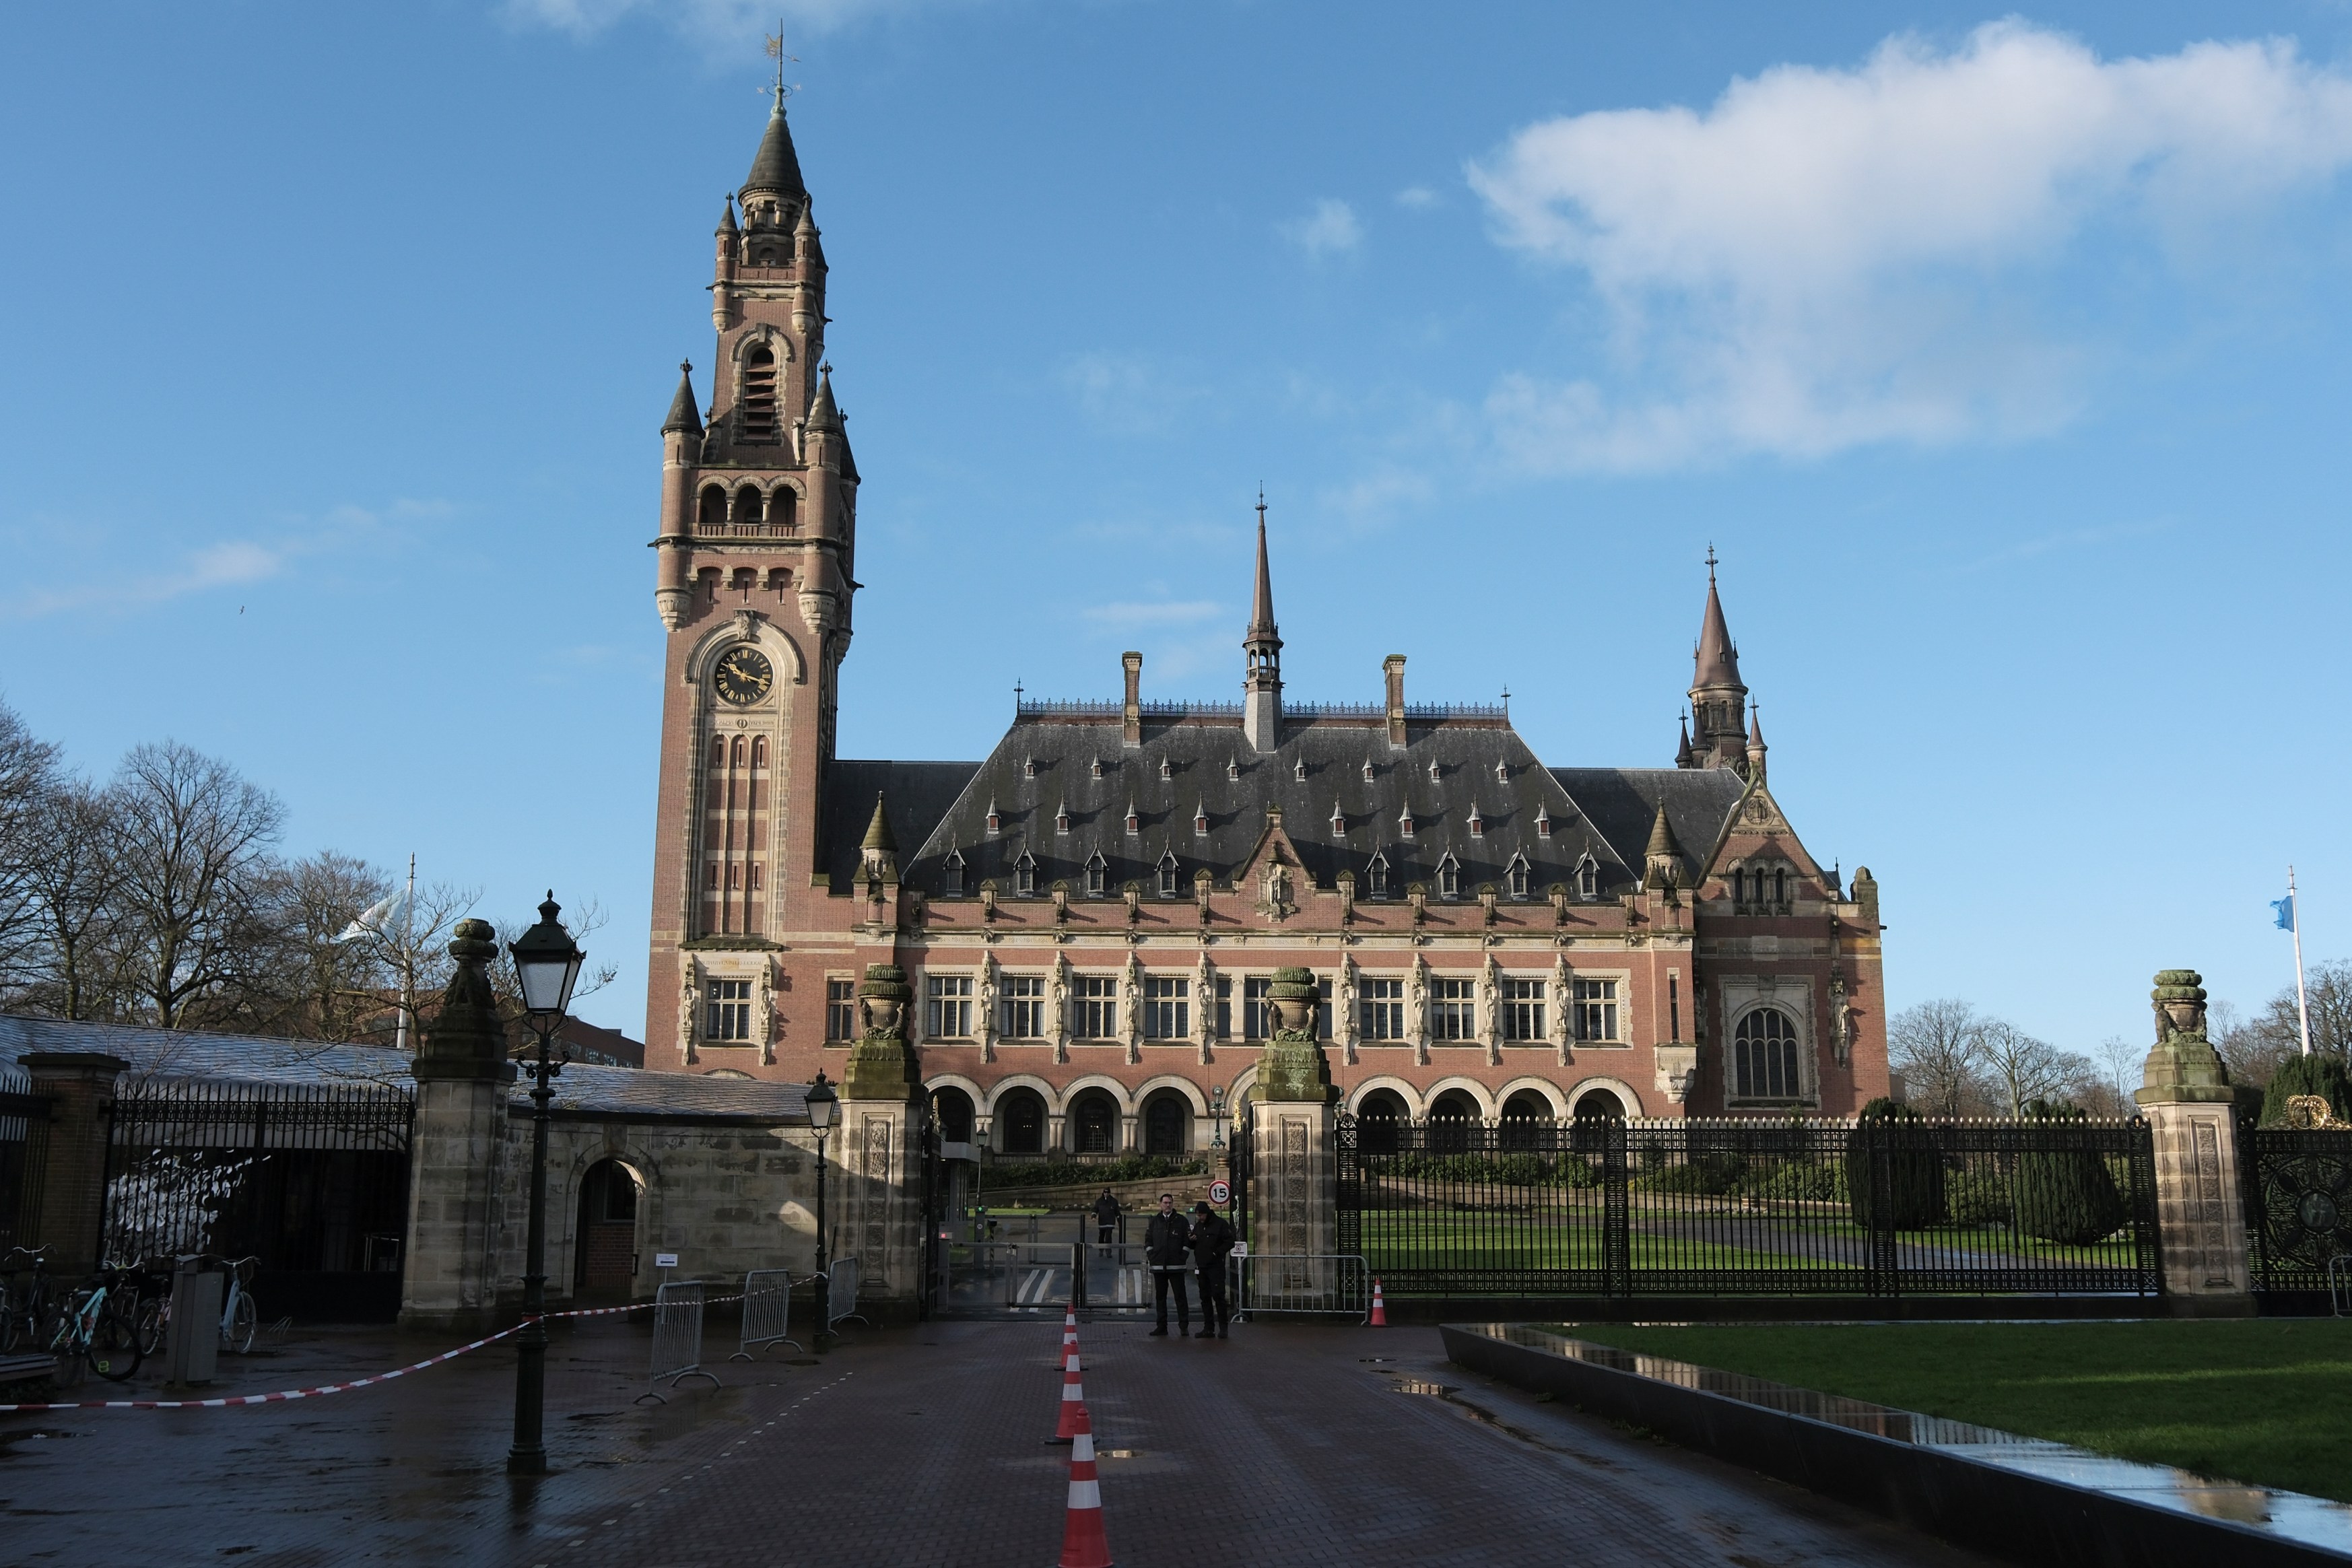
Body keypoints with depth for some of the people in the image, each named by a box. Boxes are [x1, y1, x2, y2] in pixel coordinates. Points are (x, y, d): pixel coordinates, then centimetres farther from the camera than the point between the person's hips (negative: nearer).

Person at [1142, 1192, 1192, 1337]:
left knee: (1180, 1297, -4)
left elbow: (1188, 1241, 2)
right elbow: (1148, 1240, 14)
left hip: (1176, 1266, -3)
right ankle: (1162, 1327, 14)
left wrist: (1183, 1257, -6)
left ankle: (1184, 1327, -1)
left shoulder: (1181, 1221, 2)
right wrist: (1151, 1256, 3)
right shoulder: (1155, 1221, 10)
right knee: (1160, 1297, 8)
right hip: (1158, 1265, 3)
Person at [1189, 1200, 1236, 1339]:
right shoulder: (1198, 1226, 15)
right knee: (1205, 1298, 8)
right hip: (1202, 1267, 7)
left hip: (1216, 1266, -7)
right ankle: (1208, 1328, 13)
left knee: (1218, 1296, -9)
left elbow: (1230, 1242, -10)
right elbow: (1193, 1245, 22)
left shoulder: (1221, 1224, -5)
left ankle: (1223, 1327, -5)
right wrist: (1192, 1240, -1)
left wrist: (1217, 1252, -15)